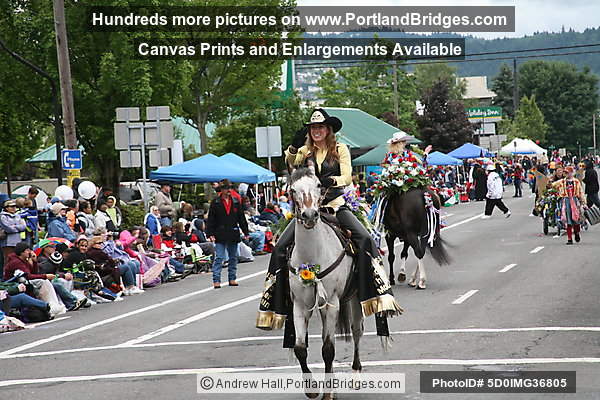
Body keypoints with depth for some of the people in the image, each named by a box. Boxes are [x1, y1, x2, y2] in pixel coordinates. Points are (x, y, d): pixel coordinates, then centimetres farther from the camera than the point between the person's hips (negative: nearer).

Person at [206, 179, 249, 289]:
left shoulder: (236, 202, 9)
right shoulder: (215, 203, -1)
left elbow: (241, 218, 13)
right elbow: (210, 219, -2)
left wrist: (246, 232, 11)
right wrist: (210, 234, -9)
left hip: (233, 234, 4)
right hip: (220, 235, -4)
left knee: (233, 258, 11)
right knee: (219, 258, -8)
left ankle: (232, 279, 19)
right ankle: (216, 280, -9)